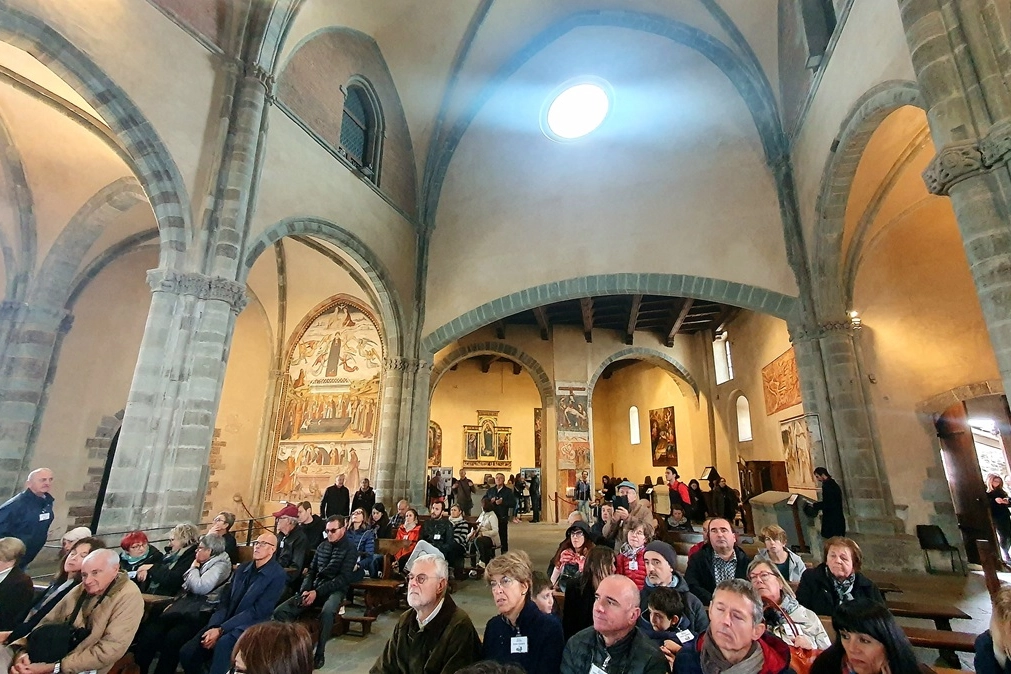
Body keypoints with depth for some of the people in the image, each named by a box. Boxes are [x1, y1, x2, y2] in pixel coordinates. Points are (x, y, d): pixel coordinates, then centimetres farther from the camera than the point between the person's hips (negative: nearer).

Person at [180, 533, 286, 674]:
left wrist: (220, 630, -17)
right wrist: (214, 627, -10)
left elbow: (258, 611, -15)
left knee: (223, 644, -35)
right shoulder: (242, 568, 12)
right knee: (186, 652, -10)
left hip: (250, 627, -7)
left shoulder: (277, 575, -11)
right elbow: (225, 600, 8)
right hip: (225, 622, 7)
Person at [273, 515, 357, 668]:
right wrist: (305, 590, -7)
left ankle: (319, 653, -19)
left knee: (327, 612, -39)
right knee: (280, 612, -14)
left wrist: (317, 592, -20)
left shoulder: (350, 550, -6)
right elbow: (311, 570, 14)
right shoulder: (322, 546, 13)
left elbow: (343, 578, -13)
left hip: (334, 590, -6)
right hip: (314, 588, 6)